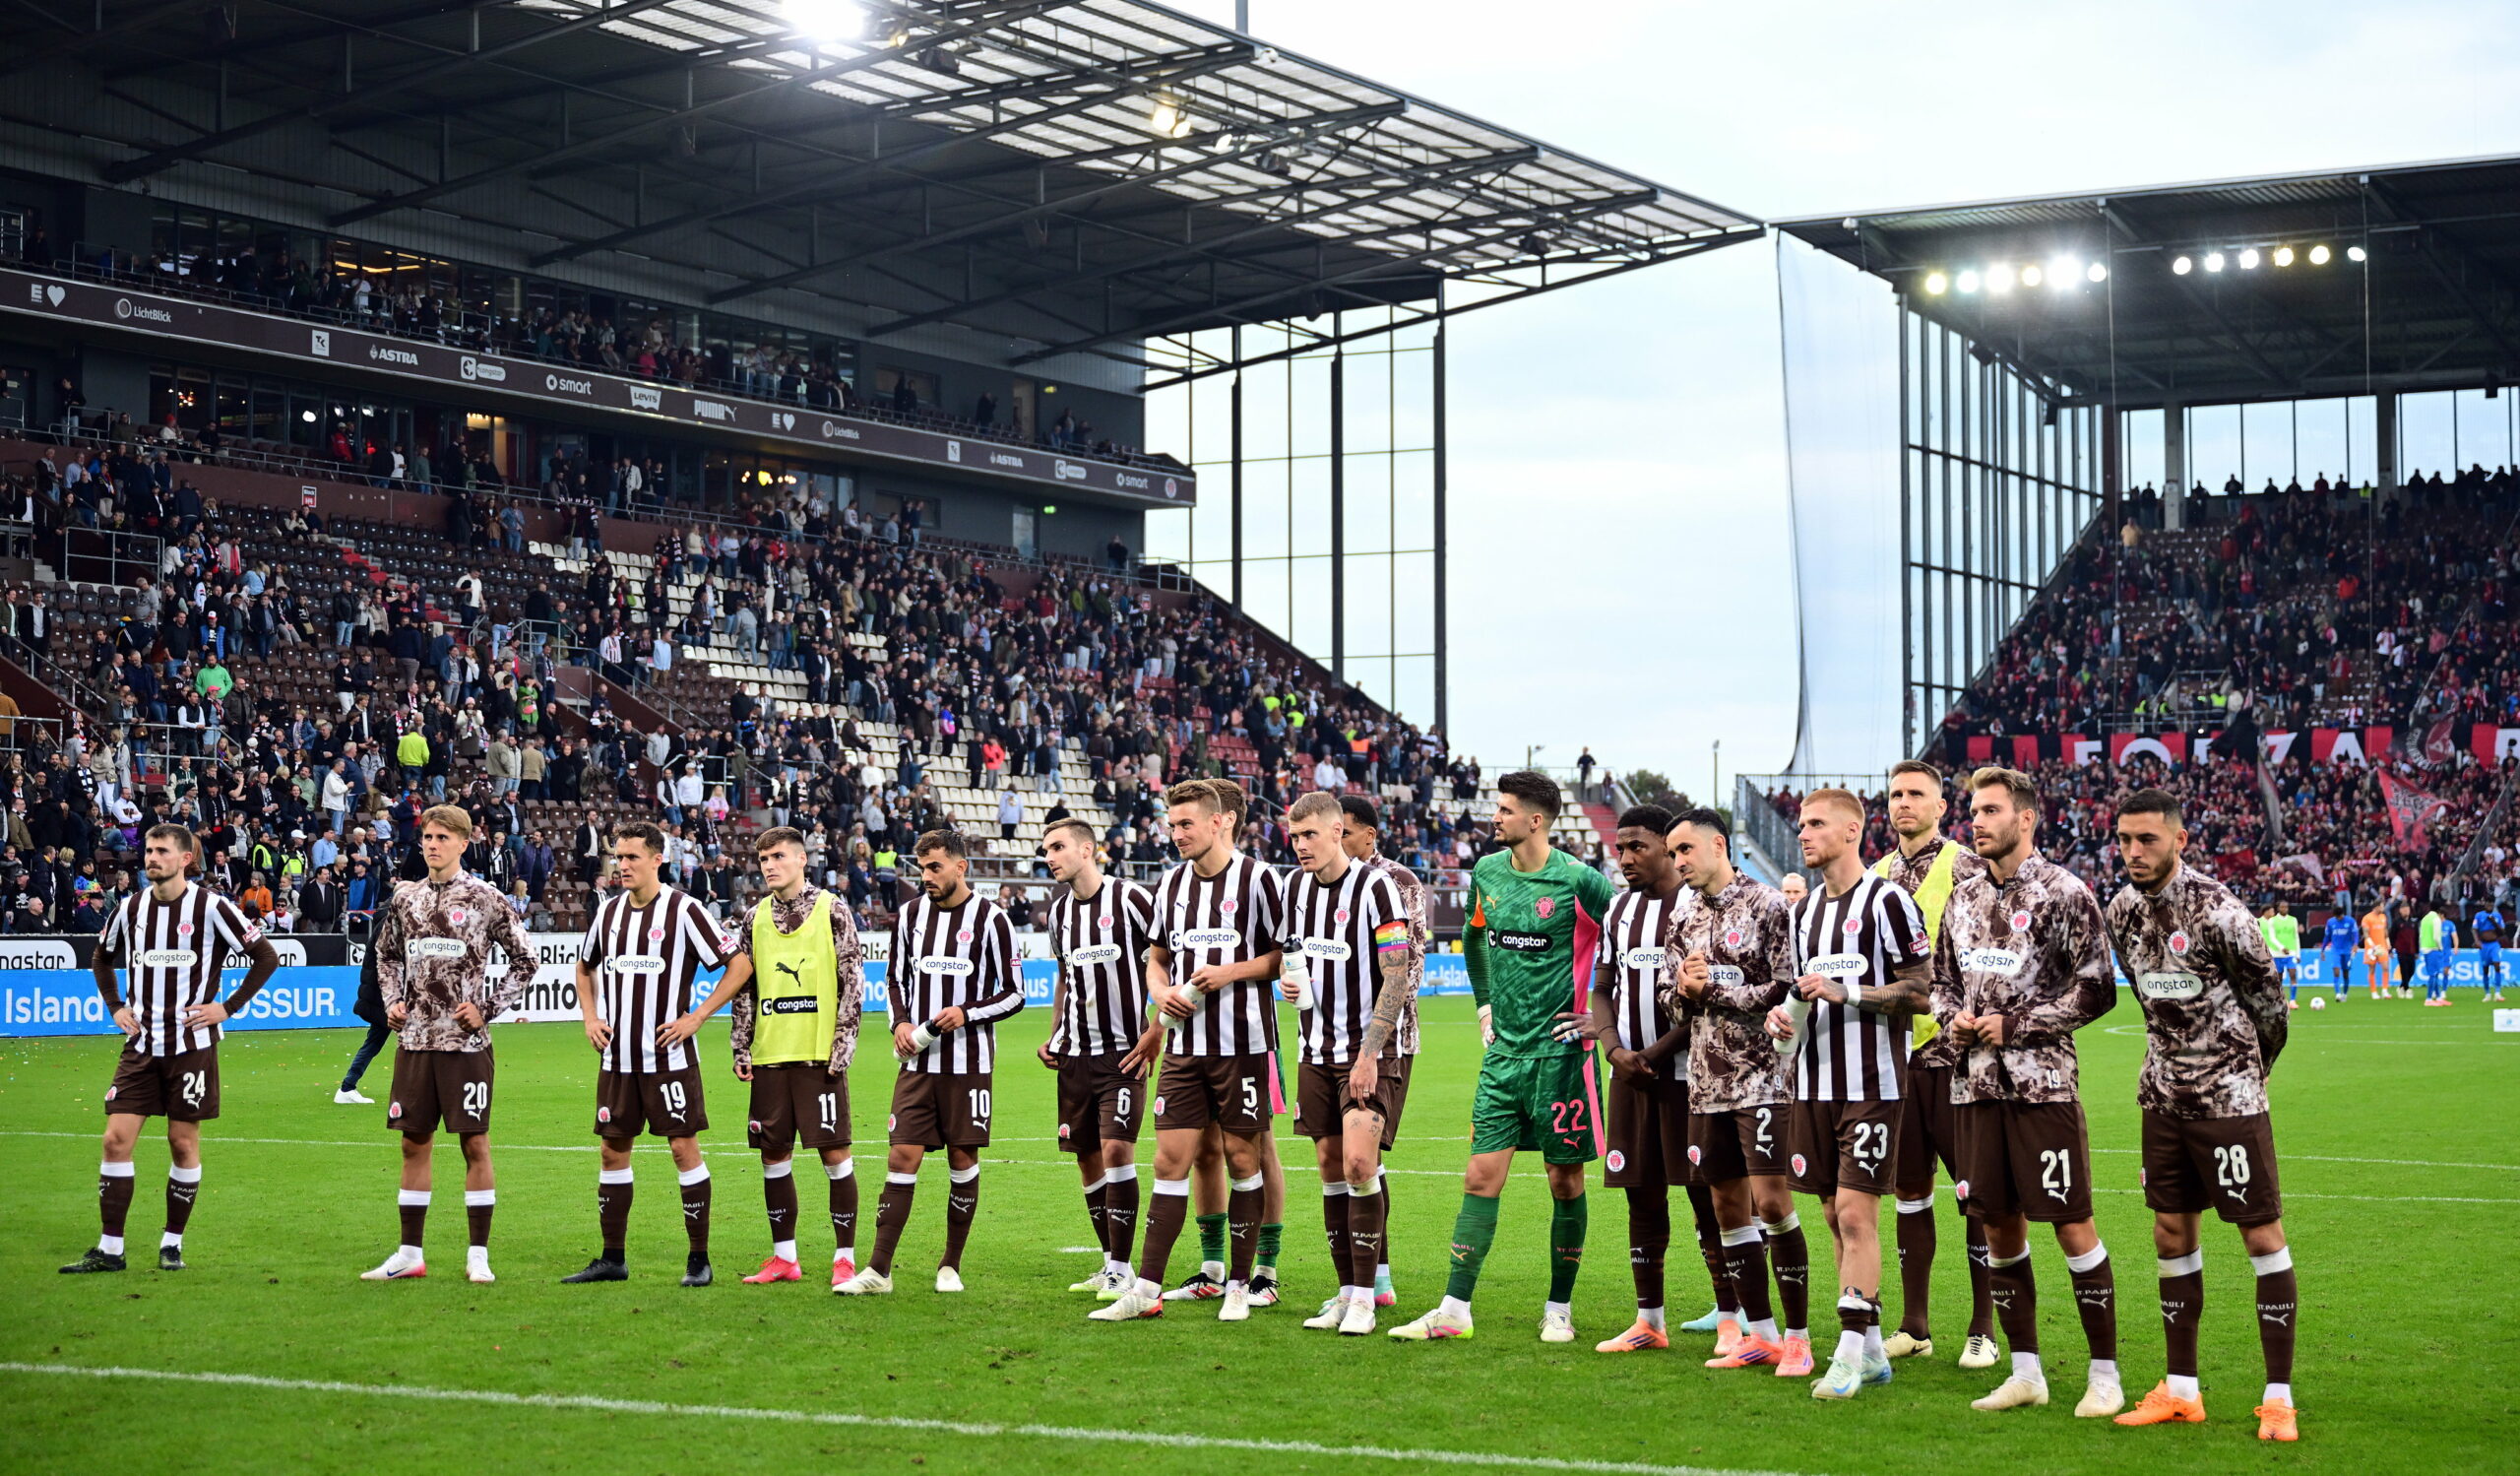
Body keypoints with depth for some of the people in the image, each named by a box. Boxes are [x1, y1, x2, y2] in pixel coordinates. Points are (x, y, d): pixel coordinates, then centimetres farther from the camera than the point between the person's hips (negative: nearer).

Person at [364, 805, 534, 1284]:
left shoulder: (484, 898, -3)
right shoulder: (406, 897, 9)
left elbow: (524, 960, 2)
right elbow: (387, 954, 25)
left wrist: (488, 1008, -5)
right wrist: (392, 1001, 9)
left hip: (466, 1042, -4)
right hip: (415, 1040, 4)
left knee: (475, 1144, -1)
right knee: (414, 1143, 8)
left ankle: (478, 1255, 6)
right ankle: (409, 1254, 16)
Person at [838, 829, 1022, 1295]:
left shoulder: (991, 919, -4)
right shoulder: (910, 914, 8)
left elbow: (1014, 994, -1)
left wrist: (967, 1013, -16)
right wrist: (901, 1022, 0)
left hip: (970, 1061, -3)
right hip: (919, 1061, 3)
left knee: (963, 1158, 3)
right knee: (903, 1156, -4)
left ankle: (950, 1266, 16)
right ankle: (878, 1270, -6)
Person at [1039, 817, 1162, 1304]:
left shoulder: (1131, 899, -10)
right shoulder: (1060, 911, 12)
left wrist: (1157, 1031, -13)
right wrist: (1053, 1037, 15)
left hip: (1125, 1053, -7)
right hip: (1076, 1055, 7)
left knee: (1116, 1149, -15)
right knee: (1088, 1159, 8)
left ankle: (1121, 1270, -10)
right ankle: (1111, 1266, 18)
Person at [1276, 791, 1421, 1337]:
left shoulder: (1375, 887, -12)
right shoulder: (1294, 887, 8)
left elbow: (1396, 978, -14)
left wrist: (1369, 1055, -18)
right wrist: (1287, 976, 0)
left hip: (1374, 1051, -6)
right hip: (1319, 1051, 6)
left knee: (1359, 1161, -16)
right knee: (1331, 1168, 5)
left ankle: (1364, 1299, -11)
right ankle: (1346, 1292, 13)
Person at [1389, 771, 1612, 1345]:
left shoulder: (1578, 882, -12)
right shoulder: (1488, 872, 7)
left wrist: (1600, 1013, -5)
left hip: (1560, 1052, -5)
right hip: (1505, 1050, 5)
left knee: (1566, 1180, 4)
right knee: (1481, 1175, 1)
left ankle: (1559, 1310, 16)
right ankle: (1455, 1310, 3)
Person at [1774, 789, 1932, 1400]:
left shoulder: (1887, 901, -8)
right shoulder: (1804, 909, 17)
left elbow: (1921, 992, -11)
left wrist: (1845, 992, -19)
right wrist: (1785, 1017, 6)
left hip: (1872, 1085, -8)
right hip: (1815, 1085, 8)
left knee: (1856, 1213, -11)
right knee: (1837, 1217, 9)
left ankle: (1850, 1353, -9)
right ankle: (1871, 1350, 17)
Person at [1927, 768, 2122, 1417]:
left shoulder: (2063, 892, -6)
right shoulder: (1964, 897, 14)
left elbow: (2096, 988, -8)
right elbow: (1942, 979, 24)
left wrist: (2015, 1026, -11)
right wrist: (1953, 1018, 2)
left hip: (2042, 1082, -6)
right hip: (1977, 1083, 6)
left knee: (2072, 1225, -5)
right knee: (1999, 1226, 8)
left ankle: (2104, 1374, 3)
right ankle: (2026, 1373, 18)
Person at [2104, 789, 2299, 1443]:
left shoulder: (2214, 908, -16)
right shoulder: (2123, 910, 4)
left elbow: (2267, 997, -7)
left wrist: (2243, 1071, 6)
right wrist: (2173, 1065, 15)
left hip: (2229, 1097, -7)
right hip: (2164, 1096, 7)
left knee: (2262, 1235, -4)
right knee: (2172, 1235, 10)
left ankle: (2279, 1398, 0)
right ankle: (2181, 1391, 19)